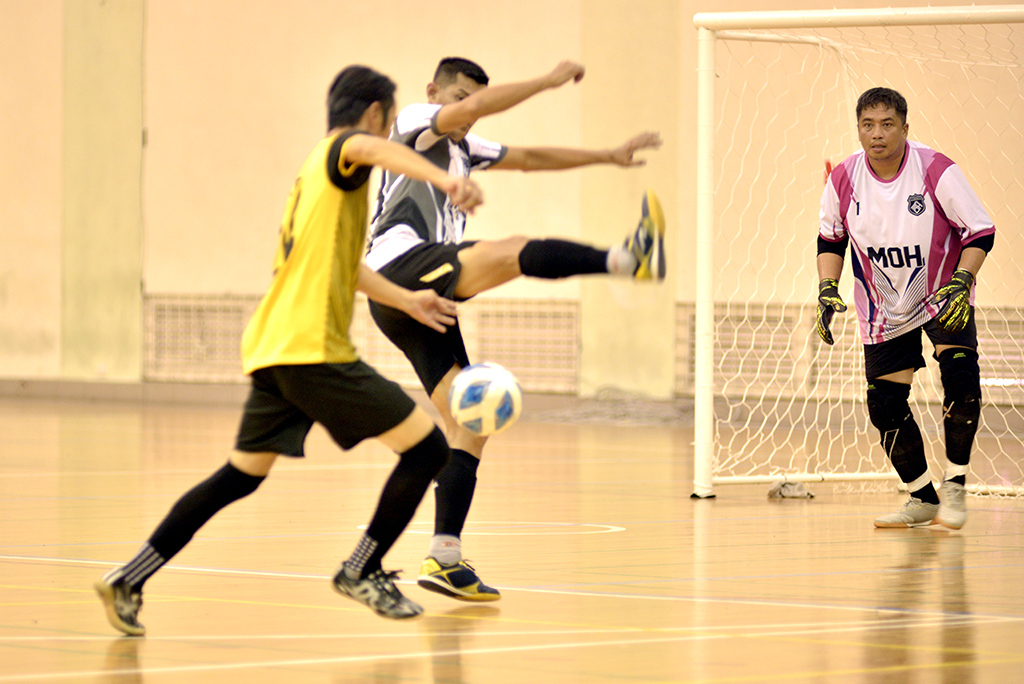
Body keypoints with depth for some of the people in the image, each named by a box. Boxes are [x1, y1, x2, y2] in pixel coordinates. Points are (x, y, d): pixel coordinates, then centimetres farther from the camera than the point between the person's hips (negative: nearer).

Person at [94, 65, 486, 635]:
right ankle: (362, 571, 4)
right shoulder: (341, 149, -2)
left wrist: (408, 301, 44)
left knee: (242, 476, 18)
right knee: (427, 448, -3)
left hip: (271, 350, 9)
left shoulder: (315, 170, 26)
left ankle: (128, 581, 14)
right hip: (314, 349, -9)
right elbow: (369, 148, -30)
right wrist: (444, 179, -46)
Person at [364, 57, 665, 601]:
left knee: (469, 424, 3)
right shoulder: (415, 123, 5)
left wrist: (609, 156, 29)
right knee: (513, 253, -30)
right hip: (400, 267, -9)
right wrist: (548, 81, -7)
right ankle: (625, 259, -50)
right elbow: (477, 105, -12)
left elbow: (529, 158, 33)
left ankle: (445, 558, 1)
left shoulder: (462, 148, 30)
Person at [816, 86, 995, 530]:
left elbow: (980, 232, -14)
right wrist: (827, 290, -6)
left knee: (960, 377, -25)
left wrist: (960, 283, -27)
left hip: (943, 296, -3)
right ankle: (922, 498, 22)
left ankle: (954, 484, -7)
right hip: (884, 307, 3)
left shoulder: (936, 171, -21)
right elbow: (830, 239, 7)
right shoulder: (844, 180, -11)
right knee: (885, 406, 1)